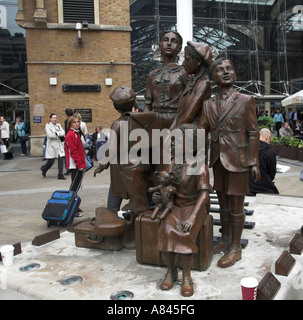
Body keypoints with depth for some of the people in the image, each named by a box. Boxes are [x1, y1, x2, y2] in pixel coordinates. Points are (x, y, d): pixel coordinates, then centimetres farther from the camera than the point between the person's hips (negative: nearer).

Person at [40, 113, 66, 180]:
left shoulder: (58, 125, 12)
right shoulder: (47, 125, -3)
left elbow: (63, 133, -1)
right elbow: (50, 135, -16)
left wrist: (56, 133, -15)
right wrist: (59, 136, -8)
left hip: (59, 144, 4)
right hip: (51, 145, -4)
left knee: (61, 159, -6)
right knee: (51, 161, -1)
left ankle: (60, 175, 1)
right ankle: (44, 169, 32)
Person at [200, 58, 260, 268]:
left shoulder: (245, 101, -3)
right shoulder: (208, 104, 7)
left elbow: (253, 133, -3)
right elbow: (202, 131, 2)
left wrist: (254, 162, -6)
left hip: (237, 161, -4)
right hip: (217, 160, 4)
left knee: (236, 205, 4)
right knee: (223, 202, 16)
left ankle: (235, 247, 17)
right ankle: (225, 239, 33)